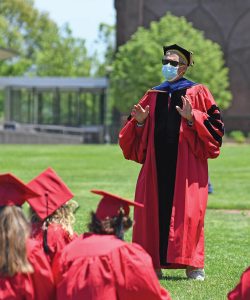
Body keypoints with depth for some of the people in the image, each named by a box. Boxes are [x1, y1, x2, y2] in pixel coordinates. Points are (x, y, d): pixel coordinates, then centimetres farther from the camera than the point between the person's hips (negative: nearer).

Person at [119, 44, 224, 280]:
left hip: (186, 163, -4)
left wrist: (192, 118, -18)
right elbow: (138, 136, 17)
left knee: (188, 211, -9)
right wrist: (140, 121, -4)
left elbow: (214, 126, -3)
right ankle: (153, 265, 7)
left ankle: (193, 265, -4)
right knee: (153, 211, 1)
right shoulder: (153, 96, 15)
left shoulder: (197, 93, 4)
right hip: (157, 163, 4)